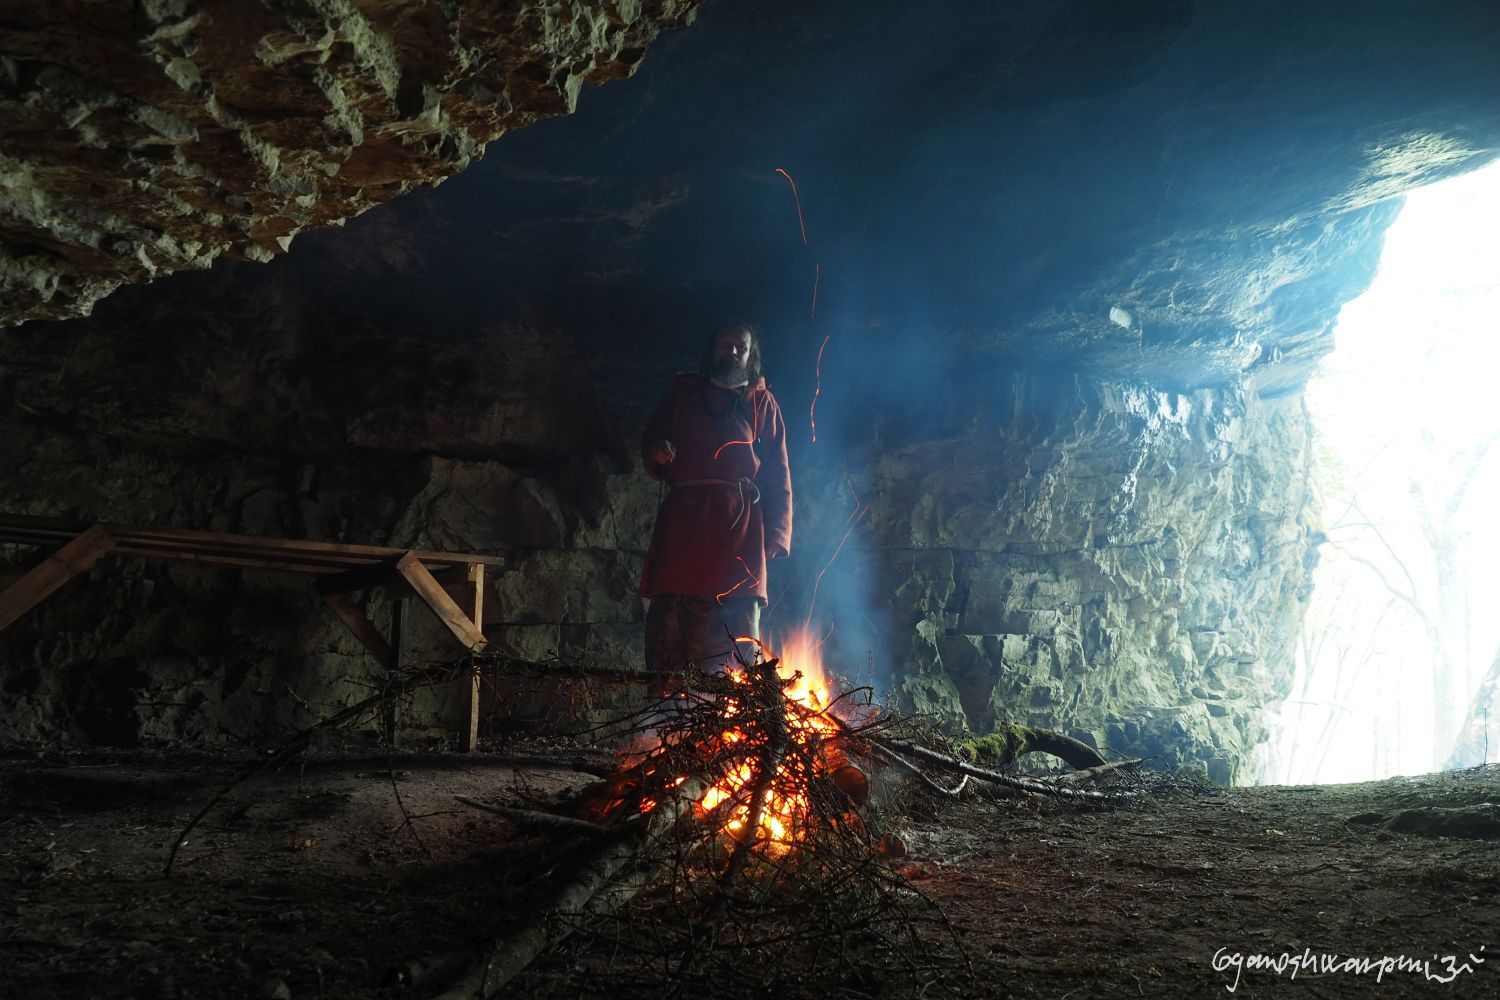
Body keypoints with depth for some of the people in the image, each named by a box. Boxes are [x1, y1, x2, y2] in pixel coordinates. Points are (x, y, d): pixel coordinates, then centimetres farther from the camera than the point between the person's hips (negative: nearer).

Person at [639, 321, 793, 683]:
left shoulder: (761, 402, 19)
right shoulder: (682, 392, 23)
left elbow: (778, 475, 12)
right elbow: (649, 442, 28)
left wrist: (777, 534, -1)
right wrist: (656, 453, 2)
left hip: (739, 523, -1)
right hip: (682, 522, 1)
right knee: (669, 628, -10)